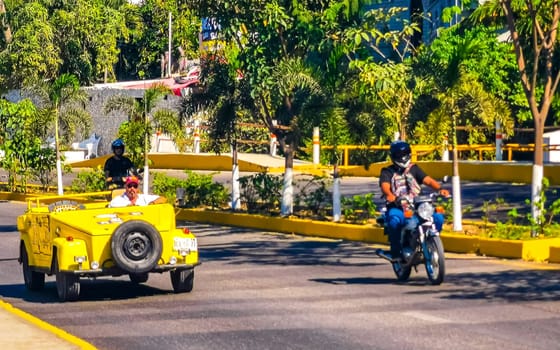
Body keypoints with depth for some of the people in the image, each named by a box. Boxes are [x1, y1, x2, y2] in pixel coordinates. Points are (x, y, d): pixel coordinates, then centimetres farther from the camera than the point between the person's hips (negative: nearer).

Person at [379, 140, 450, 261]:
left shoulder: (414, 169, 18)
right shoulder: (387, 172, 9)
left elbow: (428, 180, 3)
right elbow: (385, 186, -11)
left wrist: (440, 189, -18)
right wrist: (390, 196, -36)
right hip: (397, 207, -3)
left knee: (438, 217, -21)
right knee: (395, 219, -38)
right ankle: (395, 251, -23)